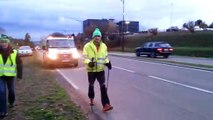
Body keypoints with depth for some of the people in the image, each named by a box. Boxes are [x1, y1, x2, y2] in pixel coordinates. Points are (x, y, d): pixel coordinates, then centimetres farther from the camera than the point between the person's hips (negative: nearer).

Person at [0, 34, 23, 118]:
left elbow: (19, 64, -1)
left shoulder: (14, 52, -8)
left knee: (11, 90, 15)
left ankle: (11, 102, 45)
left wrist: (19, 75, -1)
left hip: (10, 75, 0)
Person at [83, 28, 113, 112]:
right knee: (91, 85, 16)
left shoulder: (104, 46, 3)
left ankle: (105, 105, -8)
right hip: (91, 69, -2)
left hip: (100, 69, 2)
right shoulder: (87, 46, -9)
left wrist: (107, 63, -4)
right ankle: (91, 99, 42)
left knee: (103, 86, -6)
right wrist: (88, 62, -31)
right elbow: (85, 57, -12)